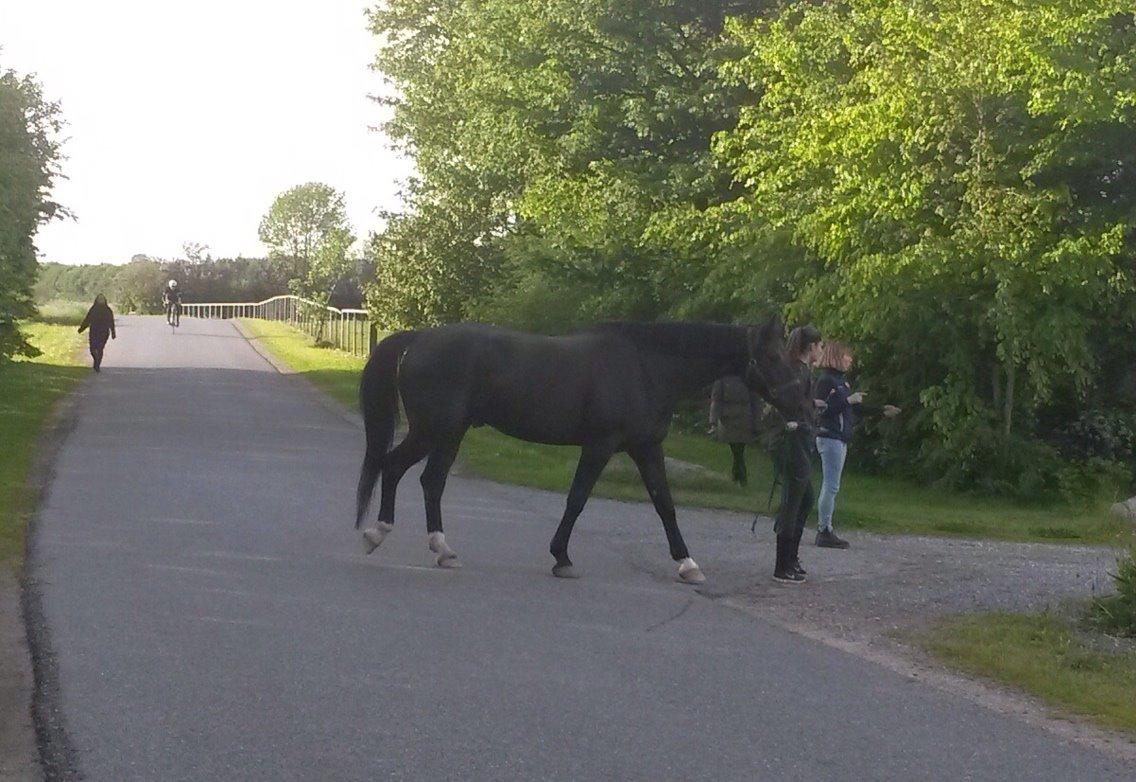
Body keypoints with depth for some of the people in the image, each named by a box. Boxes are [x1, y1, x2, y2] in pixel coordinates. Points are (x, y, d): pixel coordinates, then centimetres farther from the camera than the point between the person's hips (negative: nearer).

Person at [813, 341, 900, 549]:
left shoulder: (842, 381, 17)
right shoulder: (826, 380, -12)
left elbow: (854, 409, 24)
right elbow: (823, 409, -21)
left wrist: (881, 411, 24)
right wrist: (848, 400, -21)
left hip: (840, 439, 10)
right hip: (830, 437, -10)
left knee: (830, 486, 11)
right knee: (831, 486, -9)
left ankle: (825, 529, 15)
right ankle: (824, 531, -7)